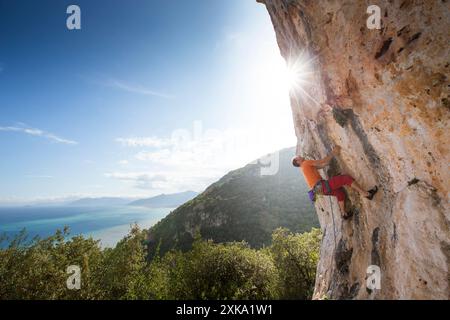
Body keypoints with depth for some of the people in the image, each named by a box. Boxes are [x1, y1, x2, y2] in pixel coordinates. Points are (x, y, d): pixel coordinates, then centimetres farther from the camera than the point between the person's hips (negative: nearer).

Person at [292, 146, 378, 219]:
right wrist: (333, 153, 11)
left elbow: (324, 164, 20)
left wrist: (333, 154, 19)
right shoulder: (306, 163, -4)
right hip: (322, 186, -10)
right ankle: (366, 194, -2)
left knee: (340, 192, 28)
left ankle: (343, 213, 33)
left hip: (320, 189, 10)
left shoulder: (306, 166, 23)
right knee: (346, 178, -7)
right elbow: (323, 161, -1)